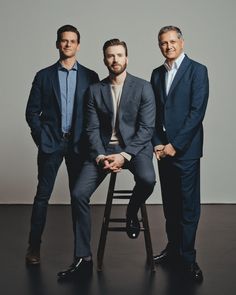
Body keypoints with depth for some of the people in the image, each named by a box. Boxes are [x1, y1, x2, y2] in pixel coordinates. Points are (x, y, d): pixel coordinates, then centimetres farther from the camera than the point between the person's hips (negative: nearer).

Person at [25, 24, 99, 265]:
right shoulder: (44, 76, 6)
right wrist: (41, 137, -3)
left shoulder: (90, 76, 7)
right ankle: (34, 246, 10)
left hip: (78, 144, 1)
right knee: (42, 195, 1)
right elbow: (32, 111, 5)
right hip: (50, 143, 0)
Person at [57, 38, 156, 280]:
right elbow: (92, 128, 2)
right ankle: (83, 258, -2)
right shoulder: (95, 90, 7)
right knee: (78, 193, -15)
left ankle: (131, 213, 3)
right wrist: (100, 156, -15)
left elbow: (147, 127, -7)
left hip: (135, 146, -2)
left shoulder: (143, 87, -1)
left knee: (147, 179, -34)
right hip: (103, 148, 3)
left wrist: (124, 155, -18)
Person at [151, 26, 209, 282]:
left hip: (186, 148, -5)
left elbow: (197, 112, -11)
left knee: (188, 204, -1)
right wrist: (157, 143, 0)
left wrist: (175, 144, -13)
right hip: (163, 148, 5)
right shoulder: (157, 74, 14)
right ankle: (173, 248, 23)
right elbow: (153, 112, 13)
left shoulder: (197, 70, -4)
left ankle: (187, 257, 7)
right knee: (169, 202, 12)